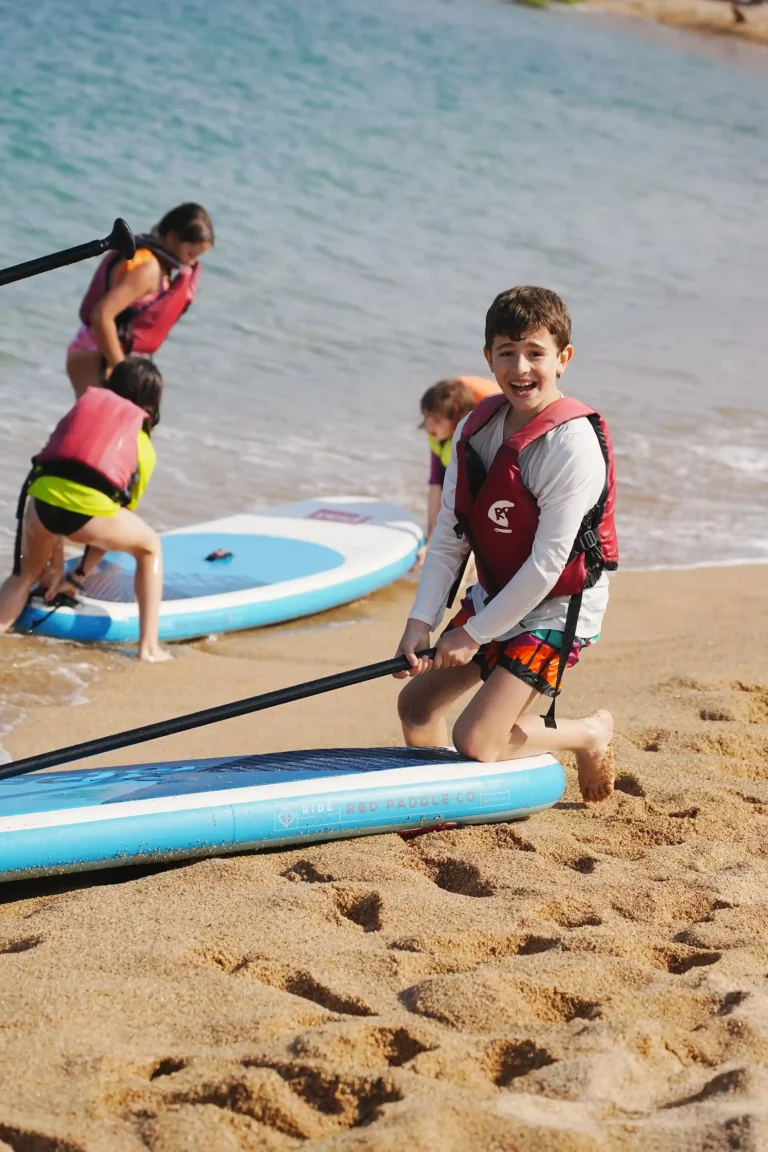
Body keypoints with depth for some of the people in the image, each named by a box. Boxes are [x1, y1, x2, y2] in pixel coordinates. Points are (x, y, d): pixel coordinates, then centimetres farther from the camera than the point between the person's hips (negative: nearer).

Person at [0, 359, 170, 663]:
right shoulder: (143, 445, 27)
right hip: (89, 504, -2)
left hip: (42, 494, 2)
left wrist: (55, 568, 36)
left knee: (25, 574, 29)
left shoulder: (81, 408, 32)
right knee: (150, 547, 28)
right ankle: (149, 646, 23)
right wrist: (78, 576, 38)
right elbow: (112, 528, 28)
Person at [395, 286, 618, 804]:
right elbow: (448, 539, 0)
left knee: (475, 741, -14)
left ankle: (590, 734, 12)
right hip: (494, 597, 7)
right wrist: (421, 621, -12)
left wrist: (475, 634, -18)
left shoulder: (572, 444, -24)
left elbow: (547, 563, -23)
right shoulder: (475, 430, -2)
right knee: (416, 705, 9)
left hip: (558, 610, -7)